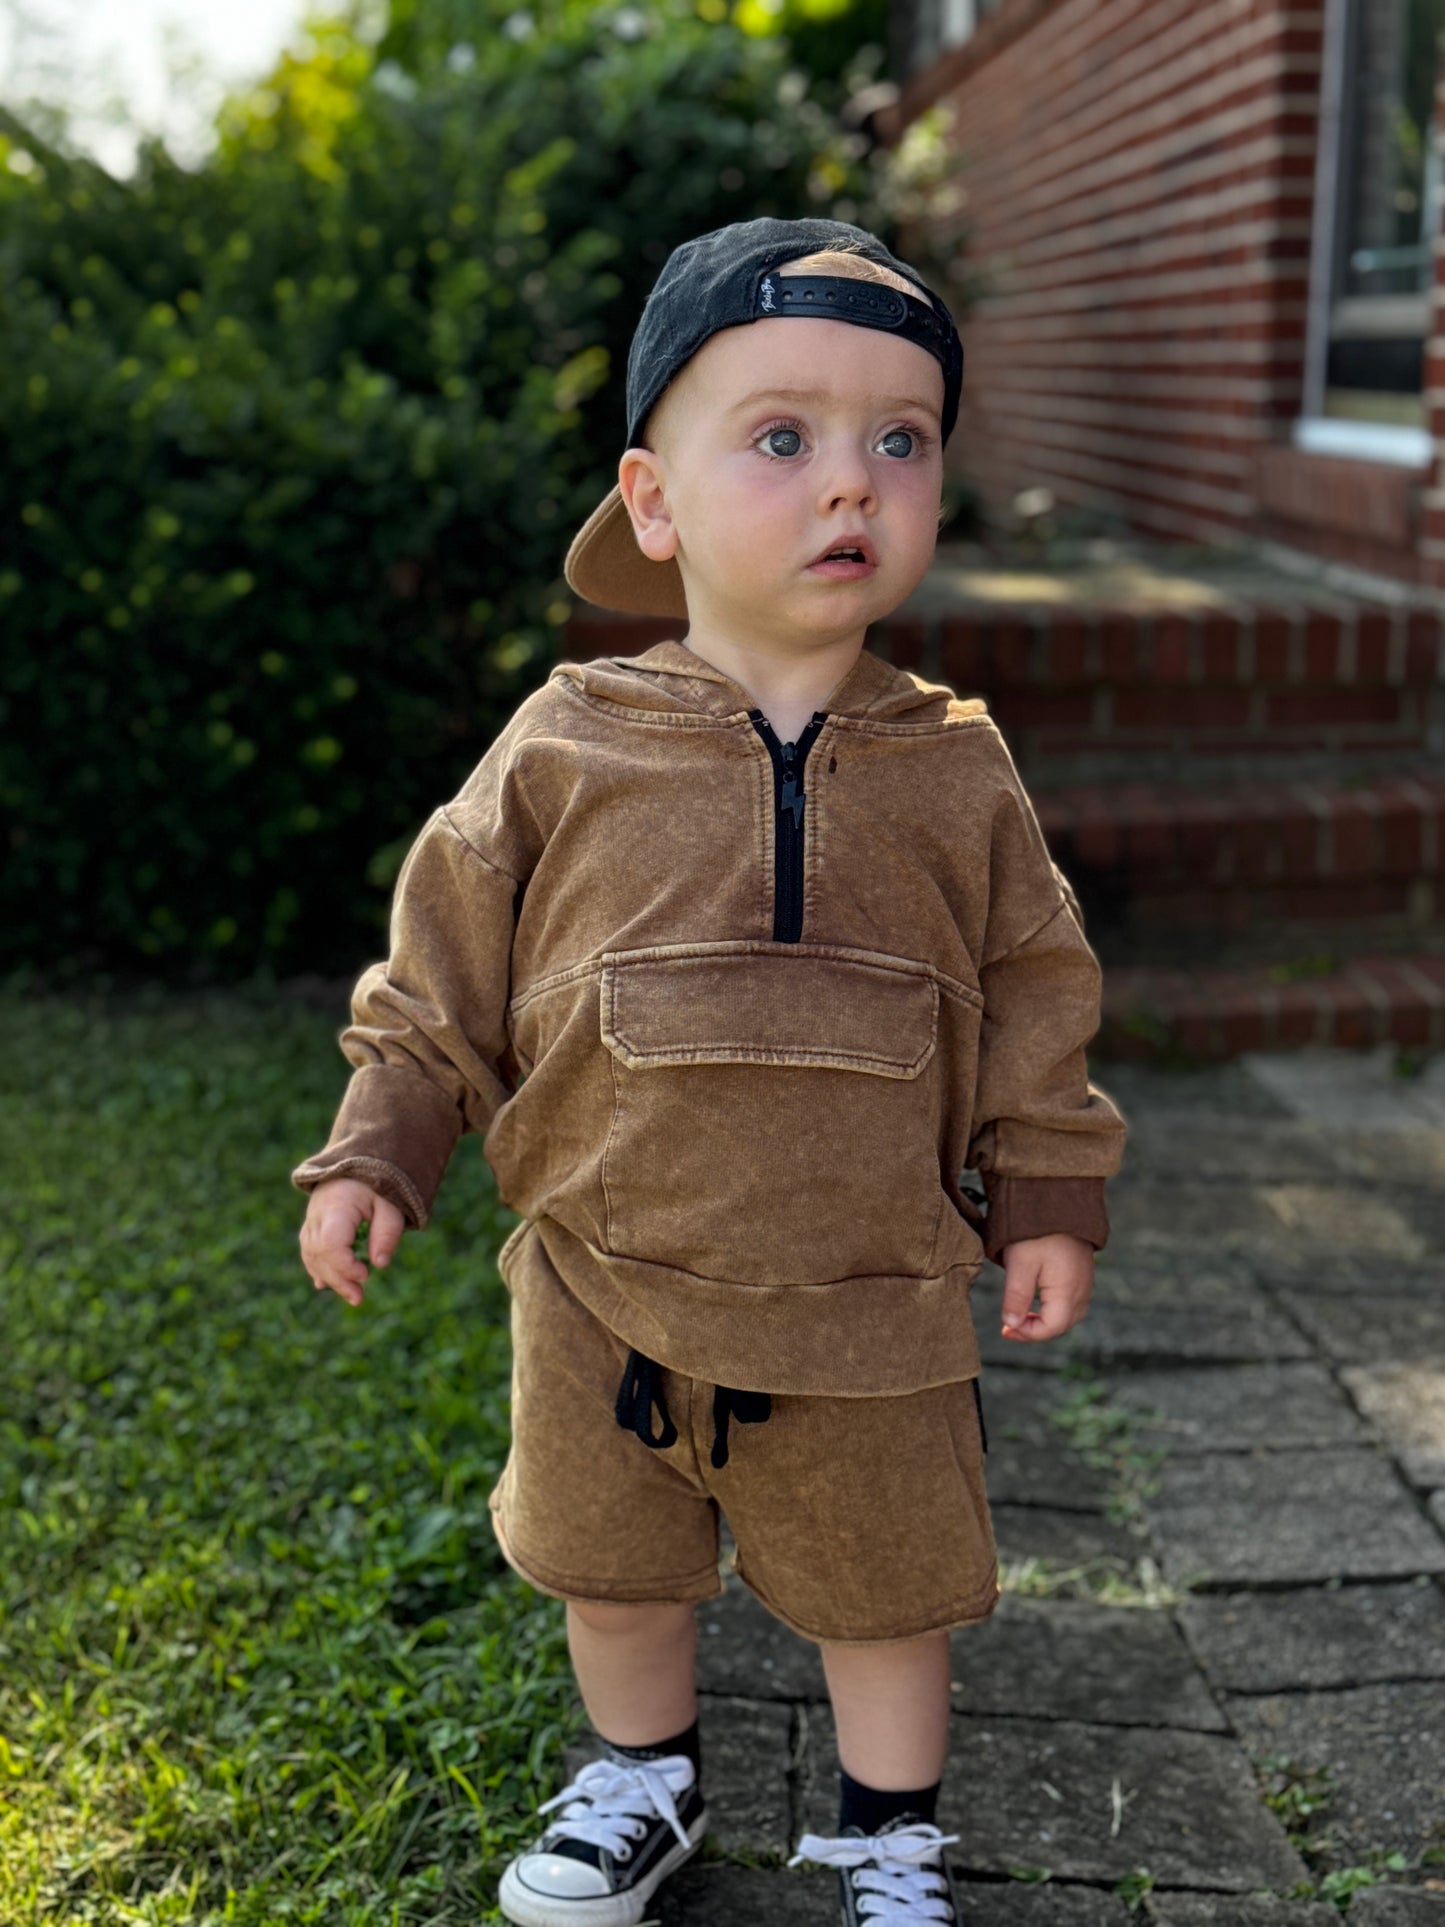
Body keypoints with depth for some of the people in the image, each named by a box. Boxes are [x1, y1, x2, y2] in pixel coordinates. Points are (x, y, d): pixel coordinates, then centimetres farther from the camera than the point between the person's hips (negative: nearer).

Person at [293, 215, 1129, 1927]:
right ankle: (640, 1783, 49)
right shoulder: (567, 752, -10)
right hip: (608, 1302, 1)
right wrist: (375, 1155, -4)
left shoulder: (955, 775, -7)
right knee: (612, 1577, 21)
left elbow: (1033, 1004, 4)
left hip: (871, 1325, 0)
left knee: (885, 1593, 16)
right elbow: (445, 977, 0)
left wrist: (1048, 1198, 2)